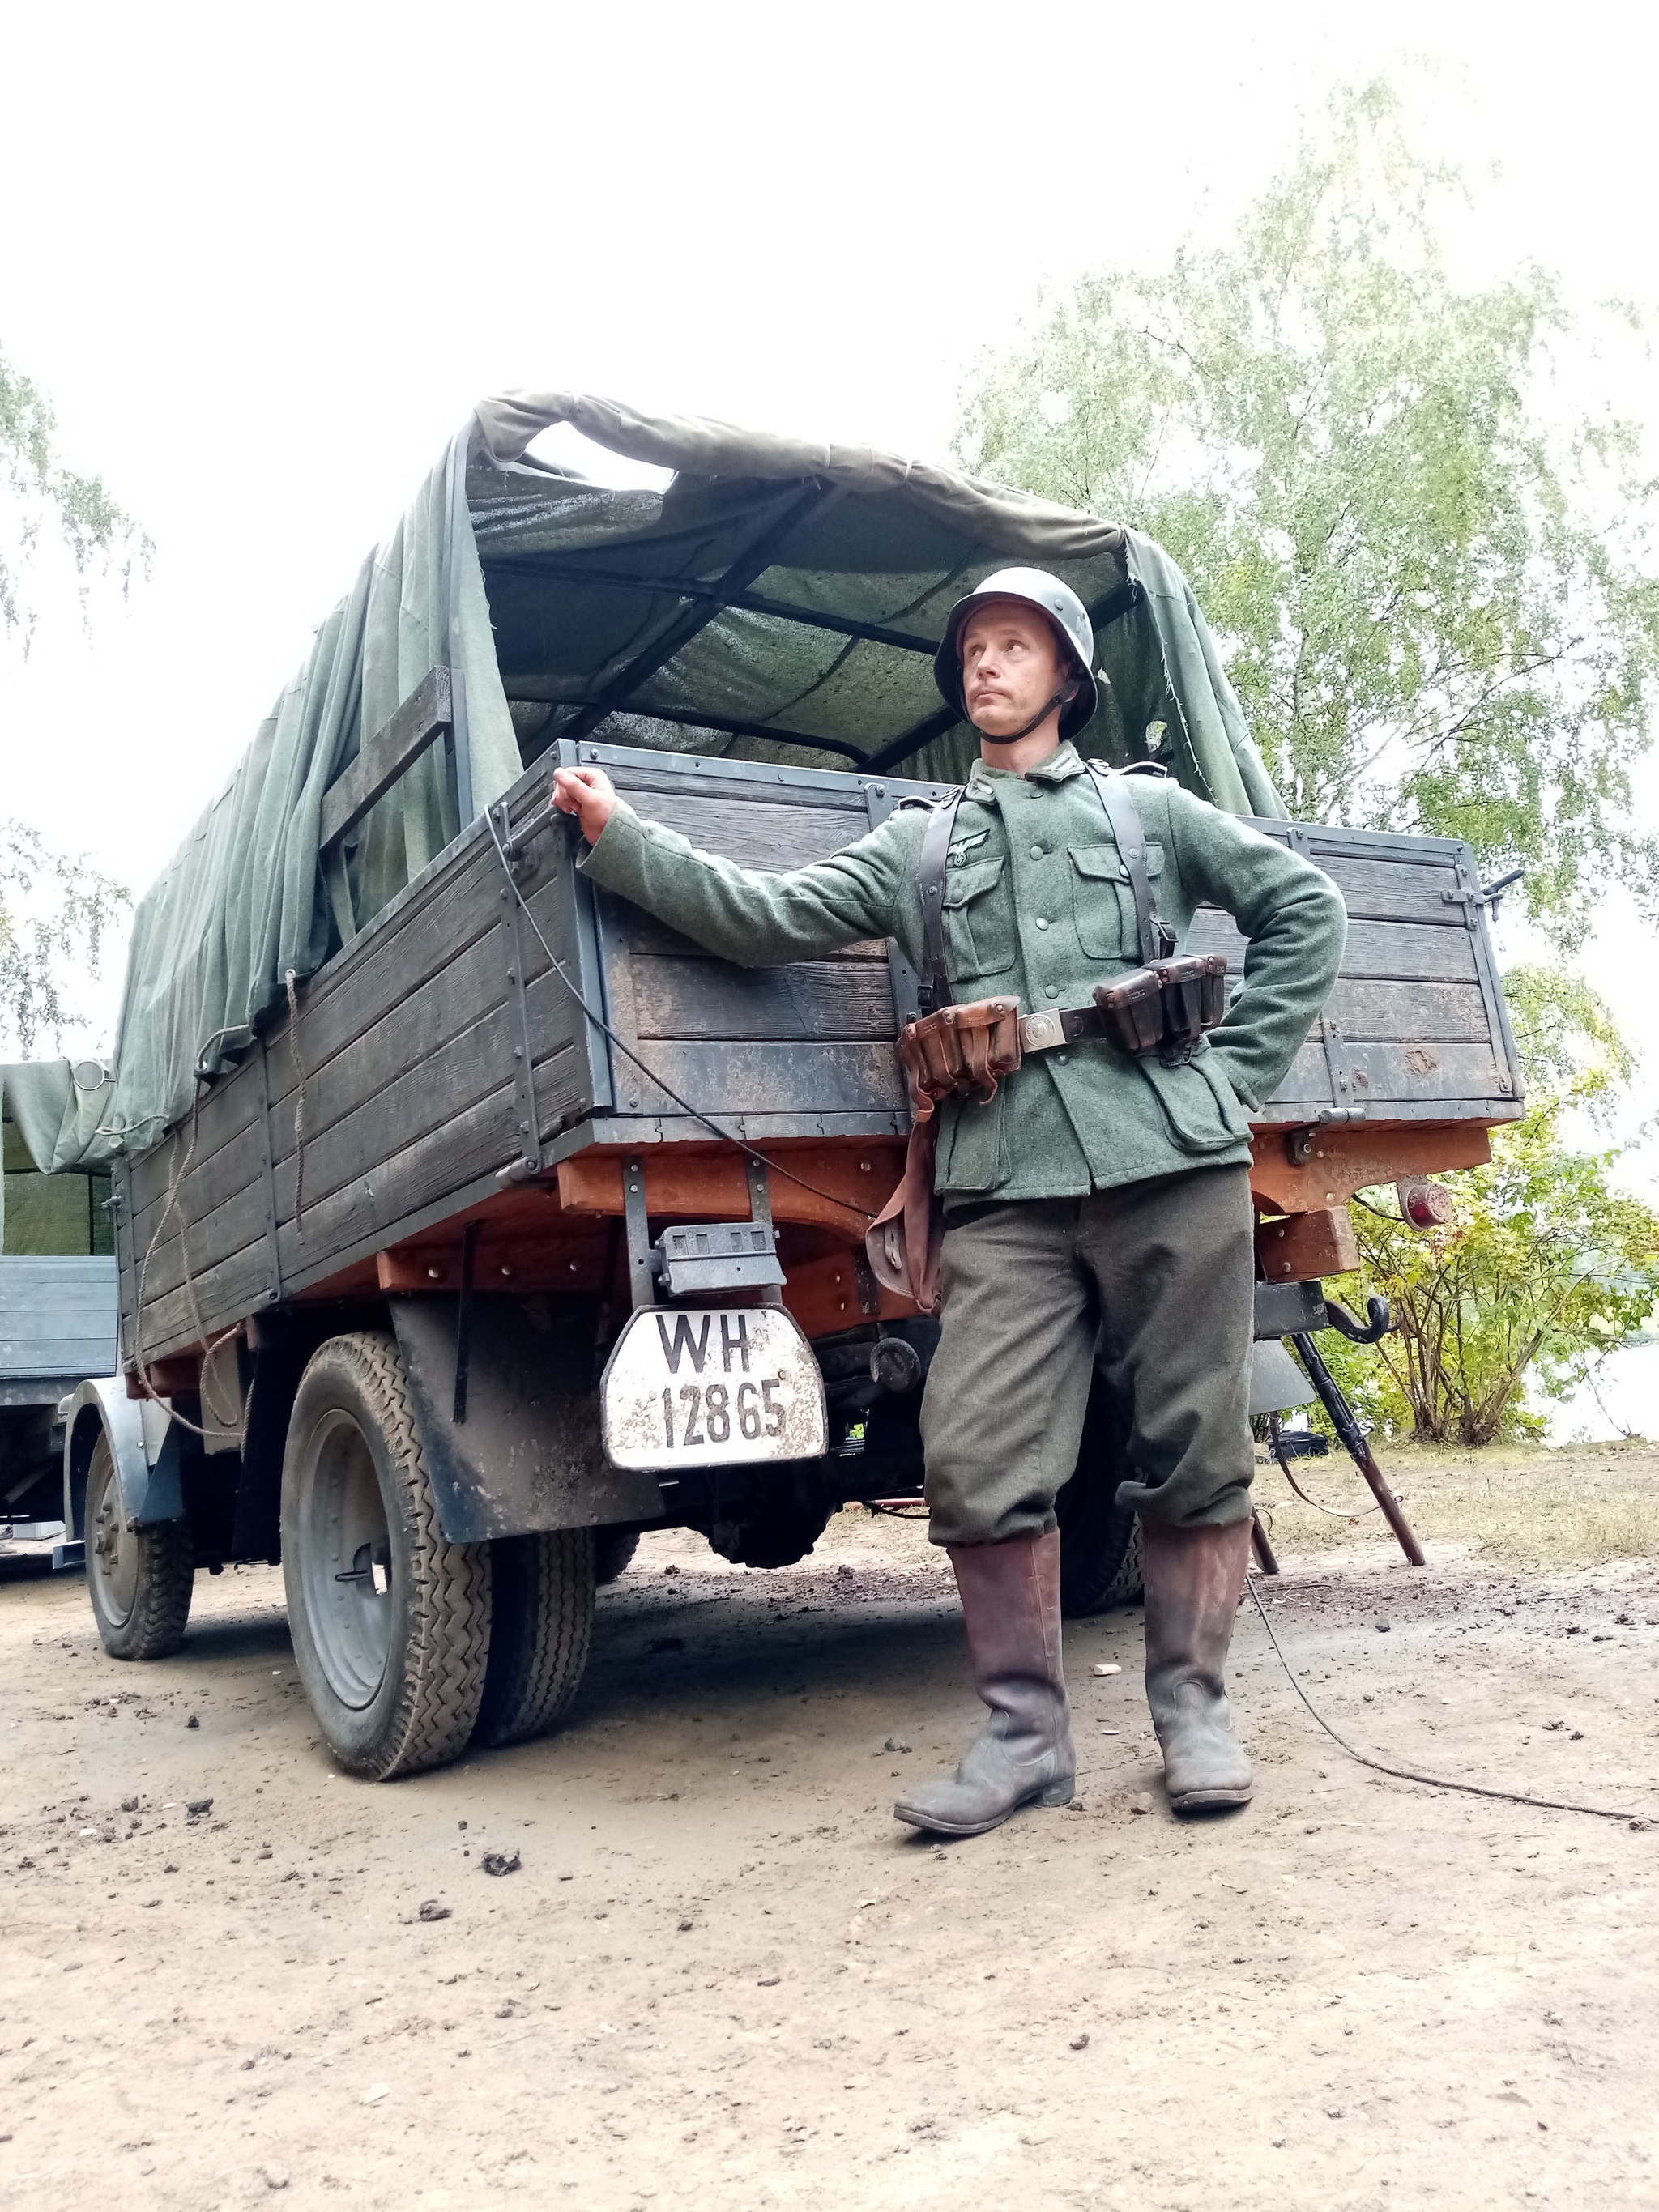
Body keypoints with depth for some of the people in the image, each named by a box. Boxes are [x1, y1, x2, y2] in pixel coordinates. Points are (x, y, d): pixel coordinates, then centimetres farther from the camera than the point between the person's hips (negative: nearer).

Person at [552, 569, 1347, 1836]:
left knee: (1194, 1451, 2)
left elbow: (1304, 907, 17)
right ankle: (1026, 1735, 8)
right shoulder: (919, 845, 21)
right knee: (979, 1466, -7)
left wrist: (1241, 1073, 7)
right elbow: (771, 919, 10)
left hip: (1174, 1163, -1)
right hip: (1007, 1190, 1)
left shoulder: (1146, 806, 17)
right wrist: (621, 840, 4)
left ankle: (1194, 1710, 18)